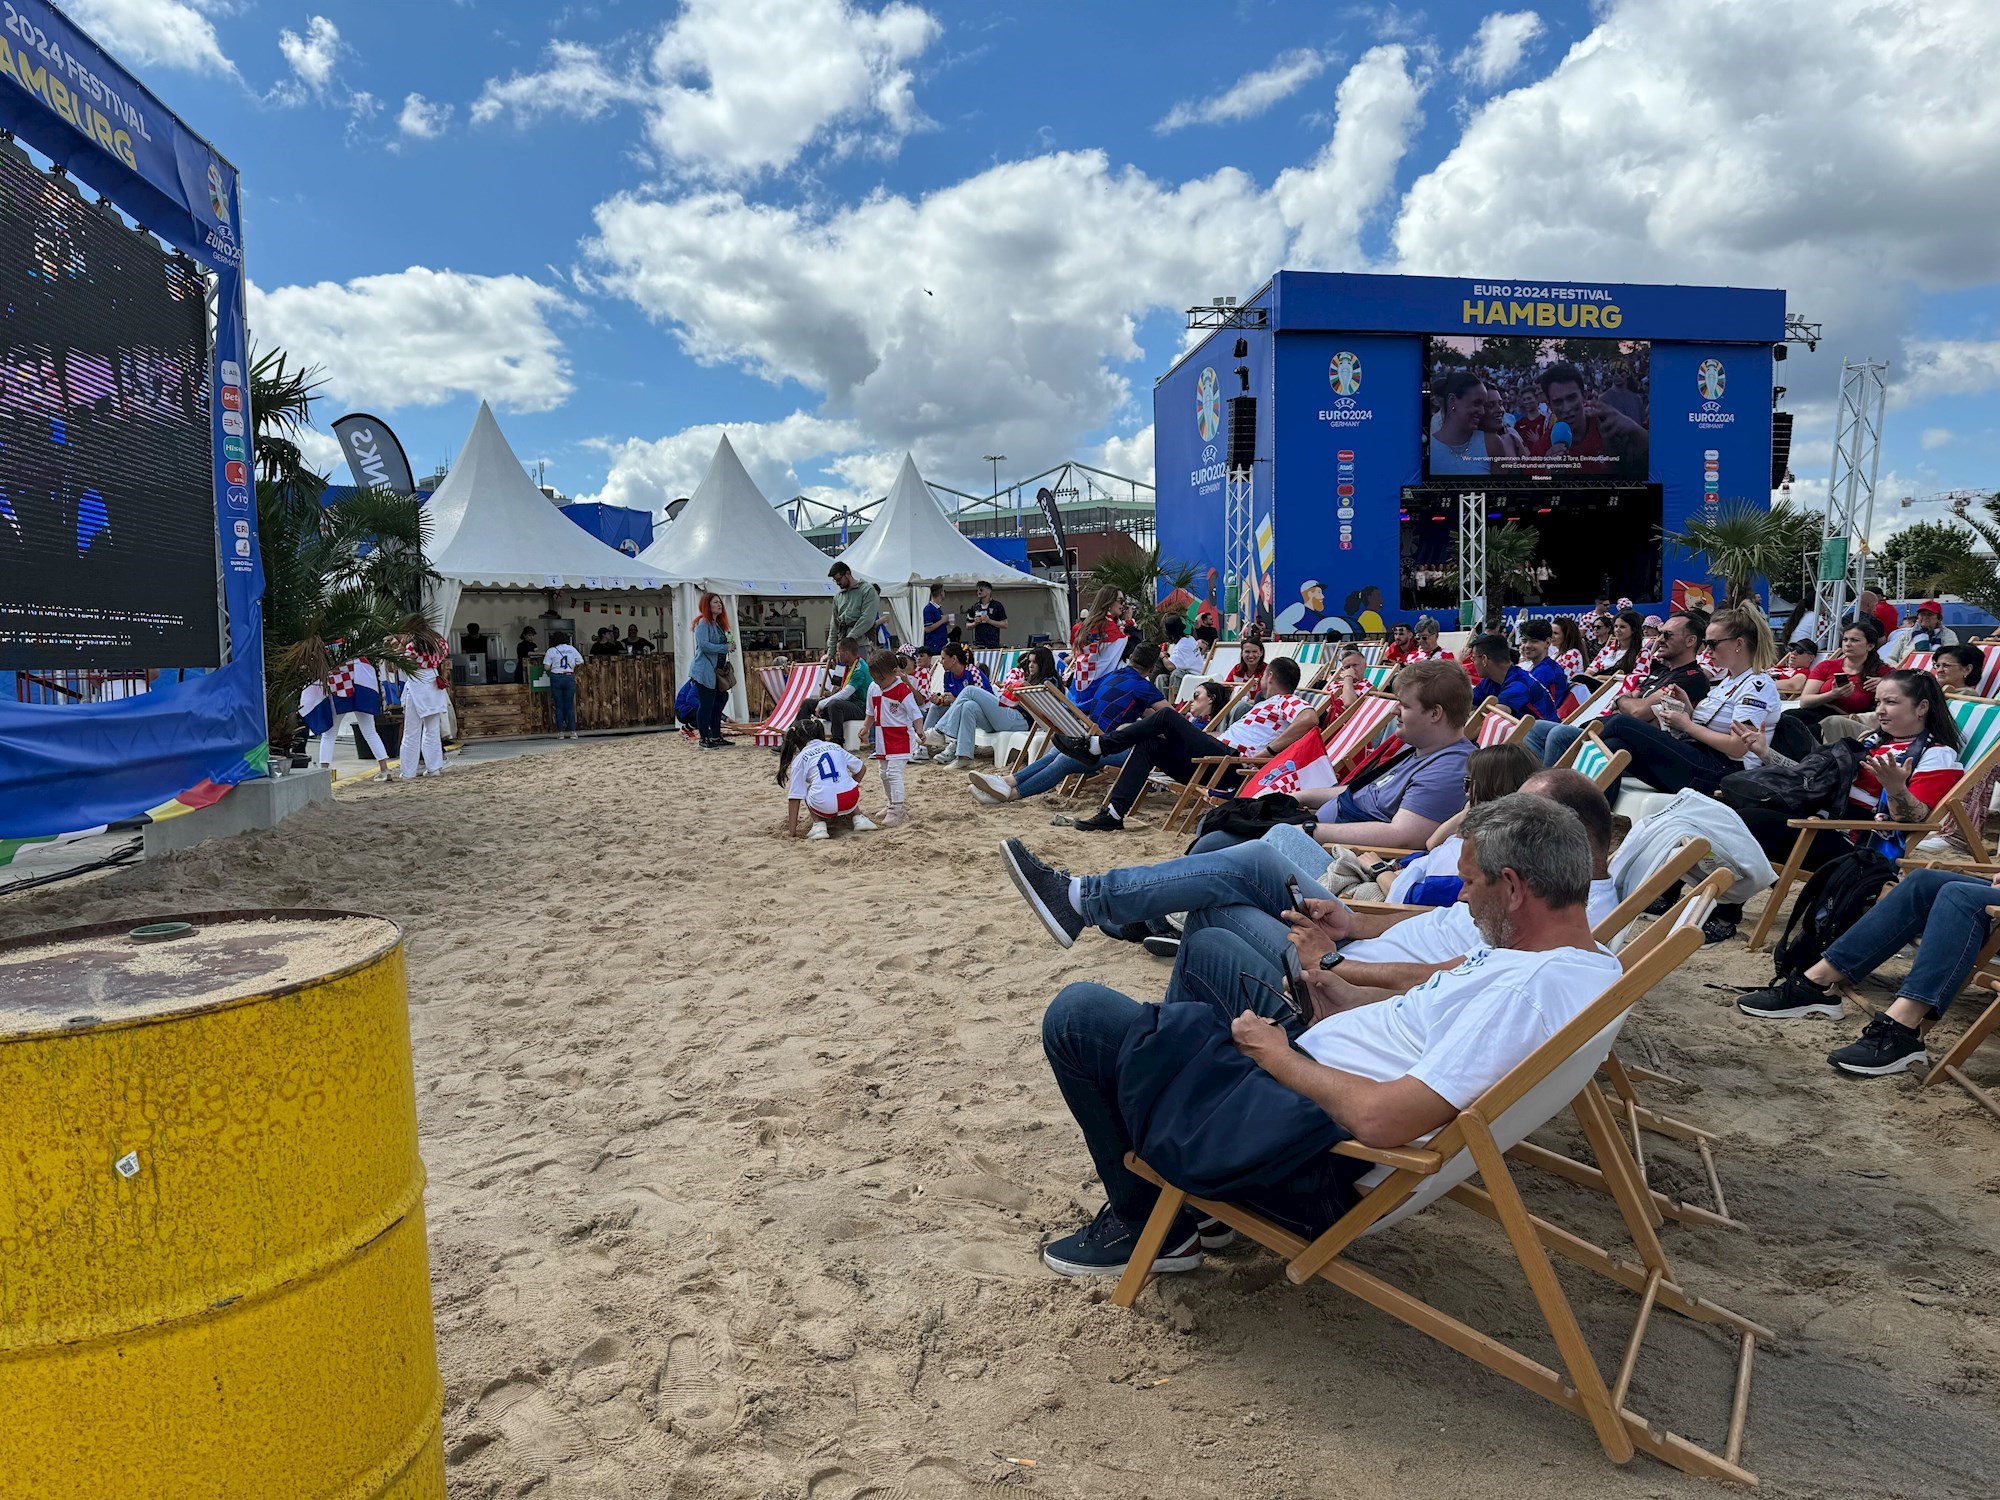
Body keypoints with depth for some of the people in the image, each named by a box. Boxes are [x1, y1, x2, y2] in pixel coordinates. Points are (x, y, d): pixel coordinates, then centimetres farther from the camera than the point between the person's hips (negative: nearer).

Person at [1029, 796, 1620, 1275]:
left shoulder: (1527, 993, -31)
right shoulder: (1590, 961, 2)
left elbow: (1380, 1120, -33)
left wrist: (1278, 1056, -18)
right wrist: (1346, 1012, 7)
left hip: (1318, 1153, -11)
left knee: (1076, 1015, -8)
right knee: (1207, 946, 27)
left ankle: (1146, 1223, 11)